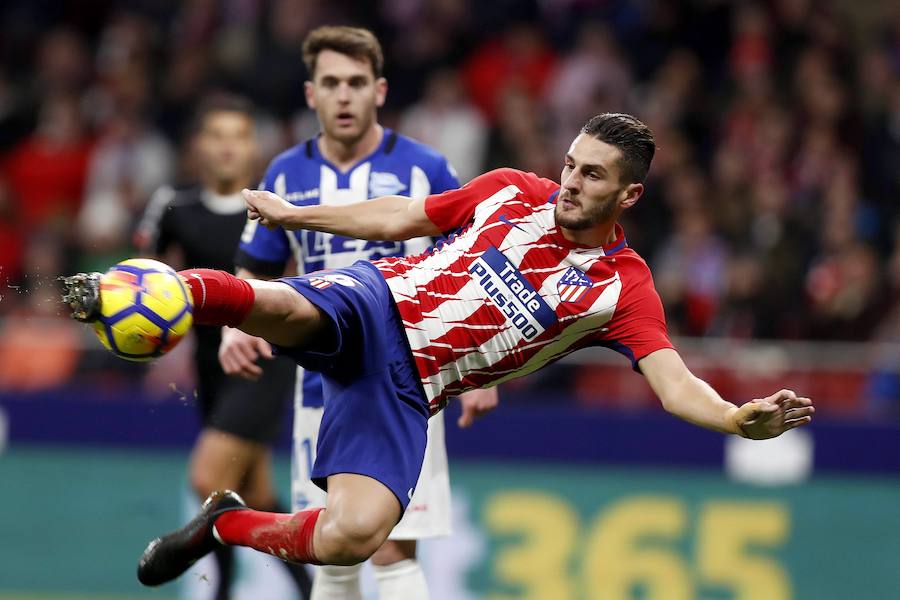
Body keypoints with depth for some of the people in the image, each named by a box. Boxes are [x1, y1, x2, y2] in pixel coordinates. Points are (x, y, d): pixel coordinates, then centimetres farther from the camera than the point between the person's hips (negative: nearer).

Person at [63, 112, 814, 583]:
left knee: (353, 537, -20)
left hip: (407, 390, 0)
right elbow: (402, 218, 16)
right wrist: (294, 214, 23)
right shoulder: (513, 192, 4)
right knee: (281, 308, -38)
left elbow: (674, 383, -14)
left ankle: (226, 525, 5)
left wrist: (740, 419, -36)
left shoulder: (624, 288, -2)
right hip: (373, 306, 0)